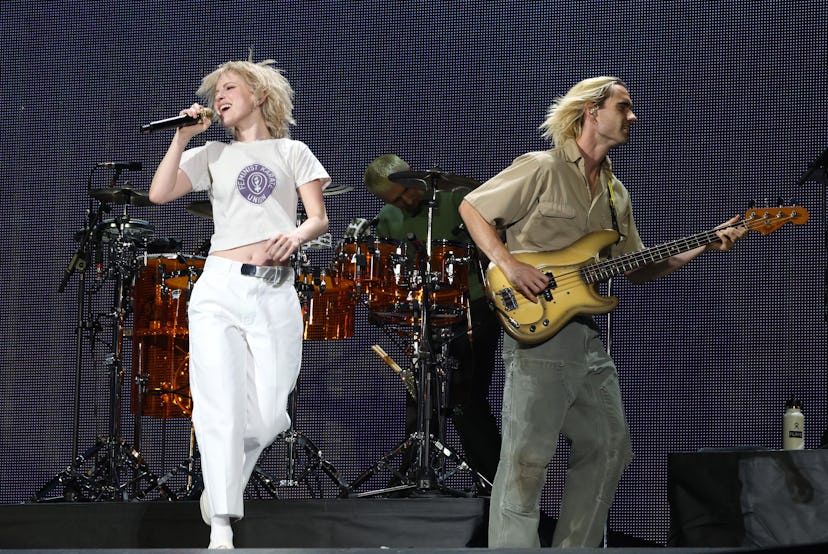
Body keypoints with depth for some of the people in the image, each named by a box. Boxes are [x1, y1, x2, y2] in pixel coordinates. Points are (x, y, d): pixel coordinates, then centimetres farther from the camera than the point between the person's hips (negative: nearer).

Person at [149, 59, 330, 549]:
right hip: (221, 288, 0)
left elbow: (320, 218, 5)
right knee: (220, 407, -11)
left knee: (269, 414, -4)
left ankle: (222, 487, 24)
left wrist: (296, 235, -16)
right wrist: (183, 136, 2)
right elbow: (159, 193, 3)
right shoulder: (213, 155, 16)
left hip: (275, 292, 0)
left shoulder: (292, 152, 14)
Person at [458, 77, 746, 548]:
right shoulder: (541, 169, -5)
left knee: (609, 446, 12)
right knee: (528, 455, -9)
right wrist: (508, 264, -16)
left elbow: (637, 269, 19)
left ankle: (575, 548, 21)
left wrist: (701, 248, 8)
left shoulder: (617, 193, 17)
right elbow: (472, 207, -3)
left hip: (589, 335, 8)